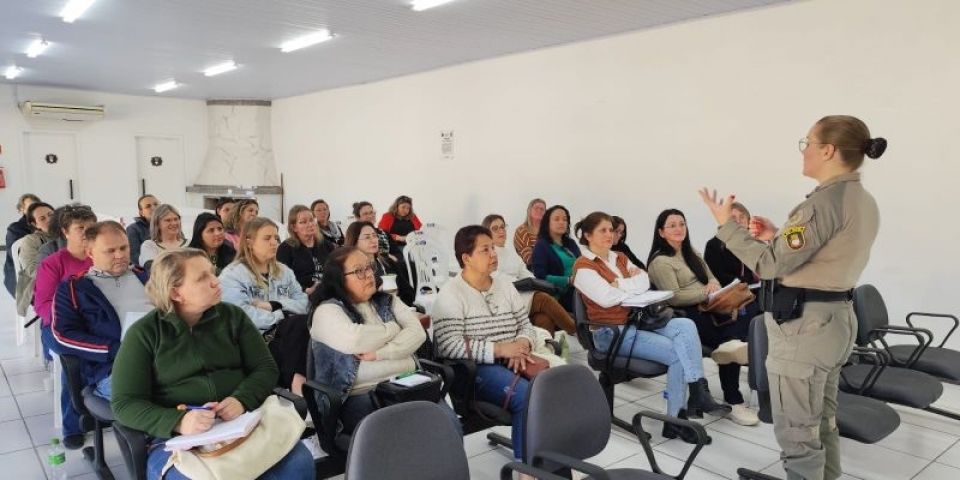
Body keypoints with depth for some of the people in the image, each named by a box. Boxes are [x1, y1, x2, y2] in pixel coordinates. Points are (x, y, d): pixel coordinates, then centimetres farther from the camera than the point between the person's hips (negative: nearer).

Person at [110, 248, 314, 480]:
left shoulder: (233, 316, 10)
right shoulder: (144, 333, 2)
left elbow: (265, 368, 7)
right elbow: (124, 404, -3)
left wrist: (241, 400, -15)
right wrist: (177, 422, -21)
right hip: (175, 437, -2)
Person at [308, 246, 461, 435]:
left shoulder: (387, 301, 17)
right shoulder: (327, 311, 1)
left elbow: (417, 333, 2)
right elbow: (354, 342, -18)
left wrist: (380, 353, -14)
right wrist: (391, 329, 0)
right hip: (362, 396, -4)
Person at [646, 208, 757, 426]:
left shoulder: (691, 253, 21)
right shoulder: (660, 262, -5)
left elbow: (712, 278, 22)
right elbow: (674, 297, -14)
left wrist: (713, 284, -1)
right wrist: (706, 293, -16)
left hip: (708, 310, 7)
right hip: (689, 317, -7)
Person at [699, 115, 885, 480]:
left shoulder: (825, 201, -20)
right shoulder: (864, 202, 9)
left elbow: (771, 265, -20)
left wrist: (726, 224, -13)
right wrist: (778, 237, 12)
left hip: (803, 324, -10)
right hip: (835, 317, 10)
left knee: (796, 431, 2)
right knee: (821, 422, 23)